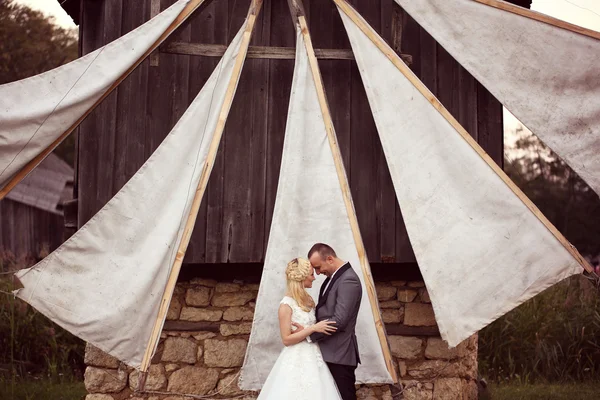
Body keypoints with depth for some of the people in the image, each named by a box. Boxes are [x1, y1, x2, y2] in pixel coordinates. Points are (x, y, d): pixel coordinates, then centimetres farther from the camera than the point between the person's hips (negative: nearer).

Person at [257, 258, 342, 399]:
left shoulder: (308, 299, 9)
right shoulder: (287, 304, -13)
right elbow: (286, 339, -15)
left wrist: (304, 330, -5)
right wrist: (312, 329, -20)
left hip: (314, 357, 7)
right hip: (297, 360, -7)